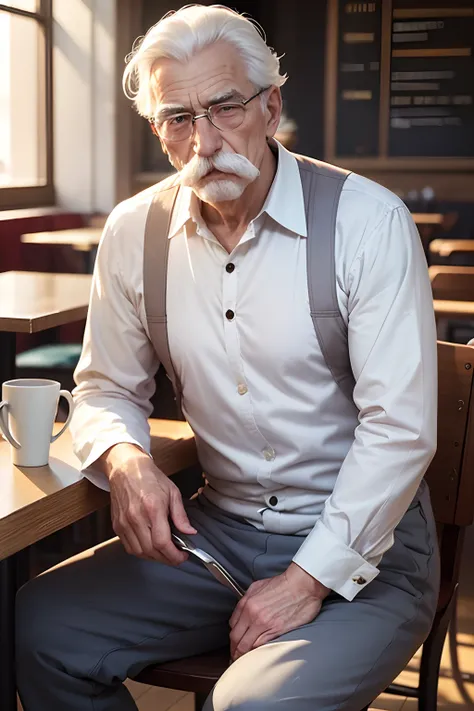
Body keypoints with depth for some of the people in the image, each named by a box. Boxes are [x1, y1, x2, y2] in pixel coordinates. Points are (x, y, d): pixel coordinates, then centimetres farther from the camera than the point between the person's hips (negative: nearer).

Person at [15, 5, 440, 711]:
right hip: (218, 528, 5)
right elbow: (106, 388, 12)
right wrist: (125, 460, -12)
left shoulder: (369, 220, -13)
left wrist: (308, 579, -18)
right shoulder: (133, 232, 1)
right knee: (38, 628, -11)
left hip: (364, 546, -4)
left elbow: (401, 428, -15)